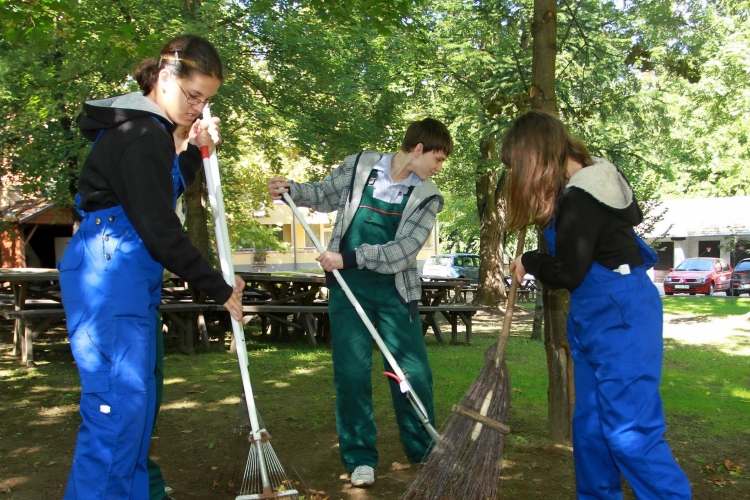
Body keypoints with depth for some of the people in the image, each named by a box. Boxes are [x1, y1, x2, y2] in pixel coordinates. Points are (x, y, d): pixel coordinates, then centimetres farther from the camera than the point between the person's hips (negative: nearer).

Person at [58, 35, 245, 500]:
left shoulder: (140, 128, 16)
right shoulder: (144, 134, -16)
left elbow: (159, 194, 25)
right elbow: (160, 229, -19)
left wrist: (196, 151, 12)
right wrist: (219, 288, -10)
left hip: (129, 277, 11)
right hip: (111, 275, -11)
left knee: (138, 393, 16)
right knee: (119, 401, -11)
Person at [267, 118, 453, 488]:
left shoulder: (427, 197, -2)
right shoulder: (358, 166, 0)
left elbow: (404, 251, -13)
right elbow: (325, 195, 16)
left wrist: (349, 258, -21)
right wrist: (291, 190, -3)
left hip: (396, 290, 1)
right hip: (348, 286, -1)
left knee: (413, 371, 3)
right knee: (352, 372, -1)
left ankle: (424, 449, 23)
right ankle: (360, 456, 13)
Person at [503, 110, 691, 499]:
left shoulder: (581, 197, -19)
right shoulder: (595, 178, 10)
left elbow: (567, 273, -19)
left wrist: (529, 262, 1)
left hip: (620, 316, -10)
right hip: (594, 316, 10)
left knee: (629, 432, -10)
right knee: (590, 426, 14)